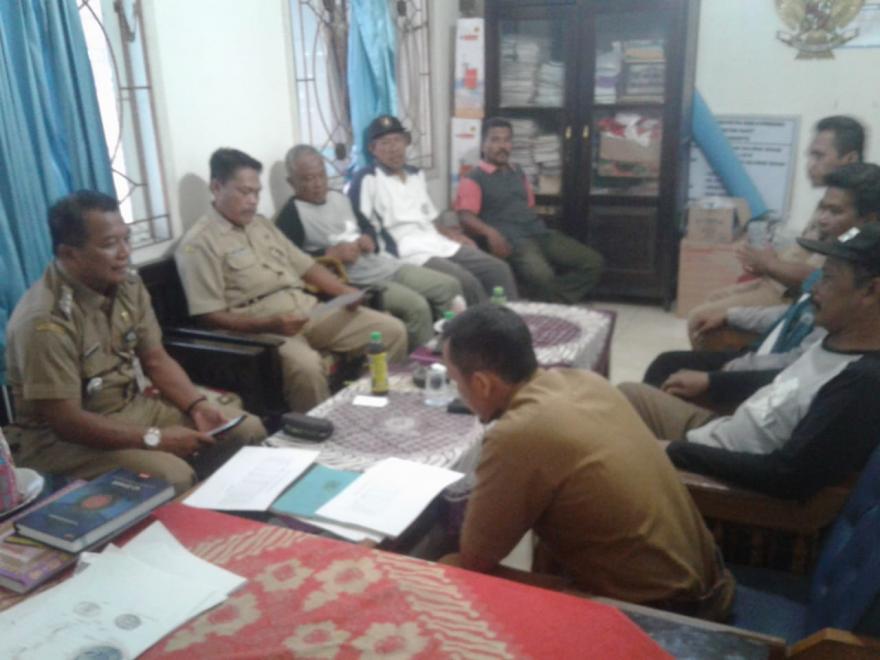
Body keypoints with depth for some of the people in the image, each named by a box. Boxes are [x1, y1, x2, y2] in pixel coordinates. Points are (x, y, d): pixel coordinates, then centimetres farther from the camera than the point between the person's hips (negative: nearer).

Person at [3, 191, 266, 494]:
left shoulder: (127, 285, -2)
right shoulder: (44, 320, -25)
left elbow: (156, 360, 6)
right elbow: (66, 421, -24)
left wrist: (198, 406, -10)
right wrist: (155, 438, -23)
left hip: (134, 408, 8)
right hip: (64, 439, -7)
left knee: (249, 429, -3)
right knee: (174, 478, -32)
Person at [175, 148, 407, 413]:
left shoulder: (261, 224, 19)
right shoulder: (199, 243, -5)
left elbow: (305, 266, 22)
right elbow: (209, 316, -12)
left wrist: (344, 291, 4)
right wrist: (269, 325, -24)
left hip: (307, 310, 7)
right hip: (259, 328, -7)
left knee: (392, 330, -3)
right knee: (305, 364, -40)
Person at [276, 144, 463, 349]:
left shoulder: (339, 197, 17)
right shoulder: (291, 215, -7)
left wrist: (368, 240, 2)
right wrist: (331, 253, -22)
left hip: (384, 263, 9)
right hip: (355, 280, -8)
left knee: (449, 286, 3)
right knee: (417, 307, -29)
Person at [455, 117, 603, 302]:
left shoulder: (517, 172, 24)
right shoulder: (474, 178, 2)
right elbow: (465, 216, -11)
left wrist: (540, 229, 13)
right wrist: (490, 232, -30)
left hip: (541, 234, 8)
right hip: (513, 240, -8)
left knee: (593, 261, -5)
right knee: (541, 275, -36)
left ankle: (556, 304, -12)